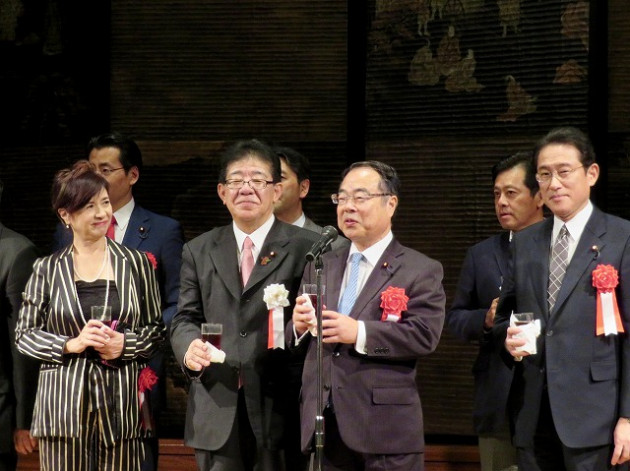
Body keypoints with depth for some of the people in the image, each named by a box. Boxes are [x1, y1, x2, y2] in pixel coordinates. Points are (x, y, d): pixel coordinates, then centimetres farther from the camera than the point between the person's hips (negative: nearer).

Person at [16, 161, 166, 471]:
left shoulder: (136, 263, 10)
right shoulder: (47, 270, 8)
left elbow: (158, 328, 13)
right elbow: (24, 335, 7)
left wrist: (125, 343, -7)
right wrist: (71, 344, -8)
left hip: (121, 406, 0)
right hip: (65, 406, 0)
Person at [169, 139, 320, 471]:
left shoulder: (305, 248, 2)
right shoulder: (199, 252, 15)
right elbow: (186, 318, 11)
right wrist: (189, 347, -10)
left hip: (279, 407, -3)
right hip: (217, 410, 3)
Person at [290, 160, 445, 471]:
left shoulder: (421, 270, 1)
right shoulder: (320, 265, 17)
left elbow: (425, 335, -13)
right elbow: (294, 341, 16)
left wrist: (360, 332, -20)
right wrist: (299, 326, -8)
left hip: (385, 425, -4)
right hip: (323, 425, 5)